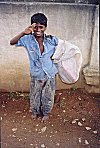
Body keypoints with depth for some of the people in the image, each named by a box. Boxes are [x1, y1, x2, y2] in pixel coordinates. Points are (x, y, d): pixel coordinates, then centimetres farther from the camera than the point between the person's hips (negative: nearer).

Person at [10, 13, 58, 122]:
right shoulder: (28, 39, -14)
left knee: (48, 96, 17)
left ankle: (46, 112, 45)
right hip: (36, 75, 0)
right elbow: (12, 42, -24)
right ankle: (35, 111, 48)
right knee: (35, 96, 19)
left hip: (50, 74, 0)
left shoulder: (52, 40, -14)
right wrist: (23, 33, -37)